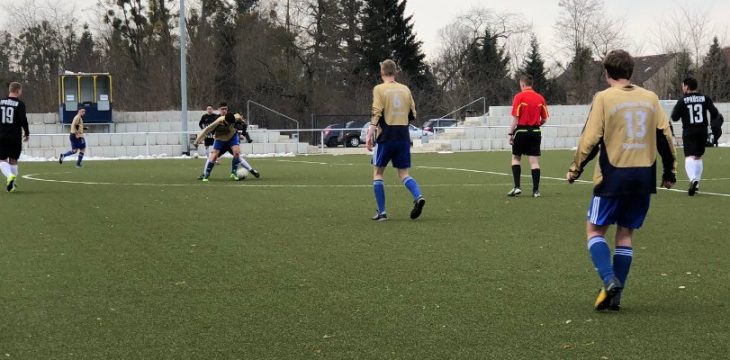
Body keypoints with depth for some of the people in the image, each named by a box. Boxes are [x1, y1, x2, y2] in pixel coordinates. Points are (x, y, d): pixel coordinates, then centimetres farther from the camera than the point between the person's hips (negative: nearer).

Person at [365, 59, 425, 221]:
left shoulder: (379, 89, -3)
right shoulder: (405, 89, 10)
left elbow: (376, 113, -14)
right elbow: (412, 115, 13)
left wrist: (370, 135, -16)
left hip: (386, 136, -4)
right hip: (403, 137, 4)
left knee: (378, 172, 8)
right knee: (403, 173, 10)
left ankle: (381, 212, 2)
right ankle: (418, 197, -18)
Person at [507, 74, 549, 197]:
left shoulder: (519, 97, -7)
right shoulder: (540, 98, 5)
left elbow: (515, 118, -11)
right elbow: (544, 119, 7)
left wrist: (511, 134, -7)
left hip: (521, 131, -3)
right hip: (535, 132, 3)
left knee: (516, 158, 10)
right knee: (534, 161, 3)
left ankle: (517, 187, -1)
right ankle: (536, 190, 1)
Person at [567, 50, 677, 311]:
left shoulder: (604, 98, -4)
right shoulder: (650, 98, 8)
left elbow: (590, 139, -7)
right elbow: (665, 136, 10)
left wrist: (575, 170, 5)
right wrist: (670, 172, 20)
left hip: (613, 176, -4)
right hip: (644, 177, 4)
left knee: (595, 230, 8)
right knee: (625, 235, 12)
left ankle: (609, 280, -14)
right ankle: (615, 297, 8)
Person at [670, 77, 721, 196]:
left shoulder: (682, 101, -6)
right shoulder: (705, 98, 2)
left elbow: (674, 117, -5)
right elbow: (715, 113, -4)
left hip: (689, 132, -3)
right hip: (702, 131, 3)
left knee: (689, 157, -9)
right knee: (698, 157, 18)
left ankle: (693, 179, -35)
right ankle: (696, 185, 21)